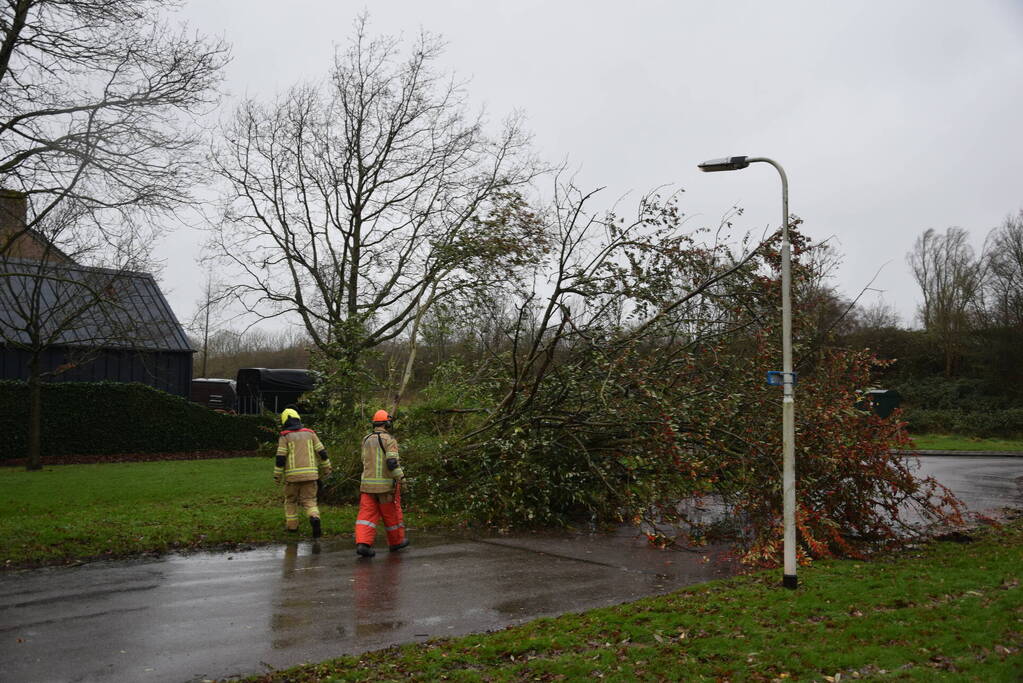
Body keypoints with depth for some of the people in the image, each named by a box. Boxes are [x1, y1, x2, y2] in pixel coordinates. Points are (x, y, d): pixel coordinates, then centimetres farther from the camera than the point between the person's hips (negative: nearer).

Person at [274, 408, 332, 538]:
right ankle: (314, 519, -21)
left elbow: (280, 459, -6)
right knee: (309, 501, 6)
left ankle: (292, 526, 22)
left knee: (290, 500, 20)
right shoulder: (310, 433, 8)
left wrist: (277, 477, 2)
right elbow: (322, 453, 5)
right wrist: (326, 469, 14)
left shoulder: (284, 437, 0)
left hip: (292, 475, -1)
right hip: (310, 474, 1)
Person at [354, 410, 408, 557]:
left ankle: (362, 543, -17)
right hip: (386, 484, -4)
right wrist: (400, 476, -8)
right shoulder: (390, 440, -10)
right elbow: (392, 463, -20)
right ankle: (396, 541, 27)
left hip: (368, 483, 4)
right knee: (391, 513, 12)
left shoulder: (366, 440, 8)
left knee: (367, 514, -1)